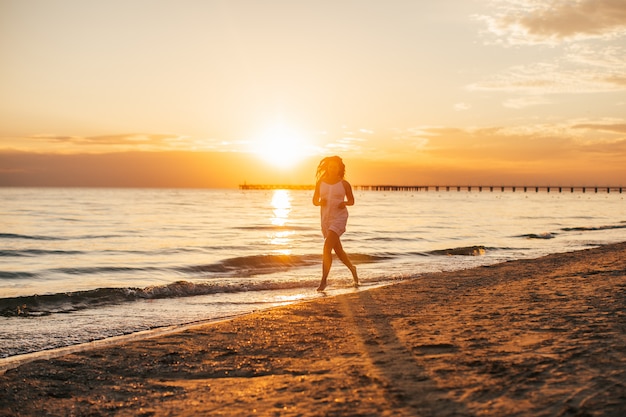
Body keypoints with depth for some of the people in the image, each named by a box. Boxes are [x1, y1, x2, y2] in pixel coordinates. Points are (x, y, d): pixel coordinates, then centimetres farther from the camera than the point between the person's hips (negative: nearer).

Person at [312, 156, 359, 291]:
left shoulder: (344, 184, -3)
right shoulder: (320, 183, 4)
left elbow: (352, 201, 9)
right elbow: (314, 201, 11)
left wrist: (345, 203, -12)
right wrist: (320, 202, -11)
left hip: (339, 218, -4)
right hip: (326, 219, 4)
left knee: (327, 248, -19)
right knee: (338, 251, 15)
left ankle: (324, 280, -13)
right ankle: (352, 268, 43)